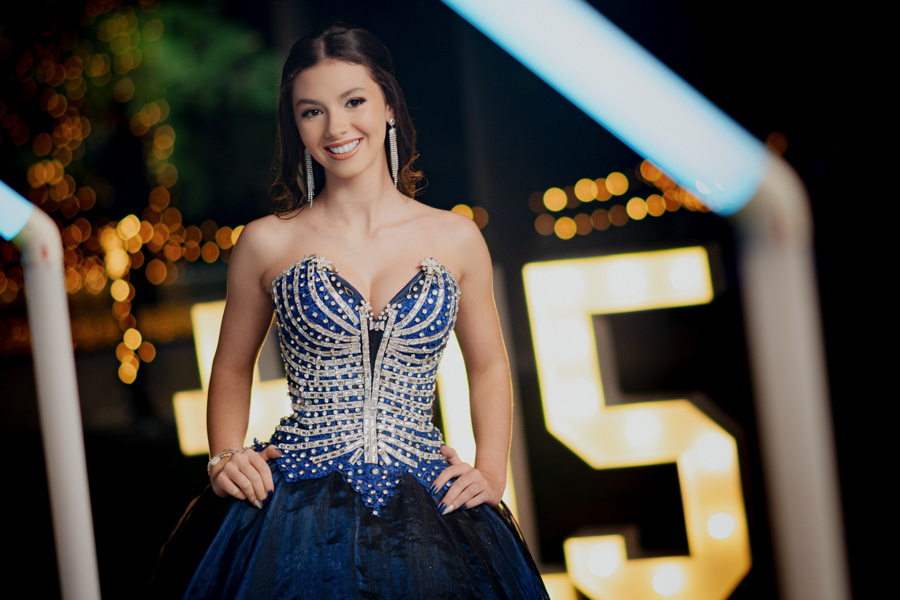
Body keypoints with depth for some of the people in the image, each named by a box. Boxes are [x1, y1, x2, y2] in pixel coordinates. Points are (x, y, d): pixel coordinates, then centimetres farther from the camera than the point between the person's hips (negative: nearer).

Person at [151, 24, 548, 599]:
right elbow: (233, 367, 15)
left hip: (426, 510, 1)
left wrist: (491, 470, 5)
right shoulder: (267, 243, 2)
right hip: (297, 505, -1)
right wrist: (226, 457, 0)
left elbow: (488, 366, 16)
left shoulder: (456, 239, 4)